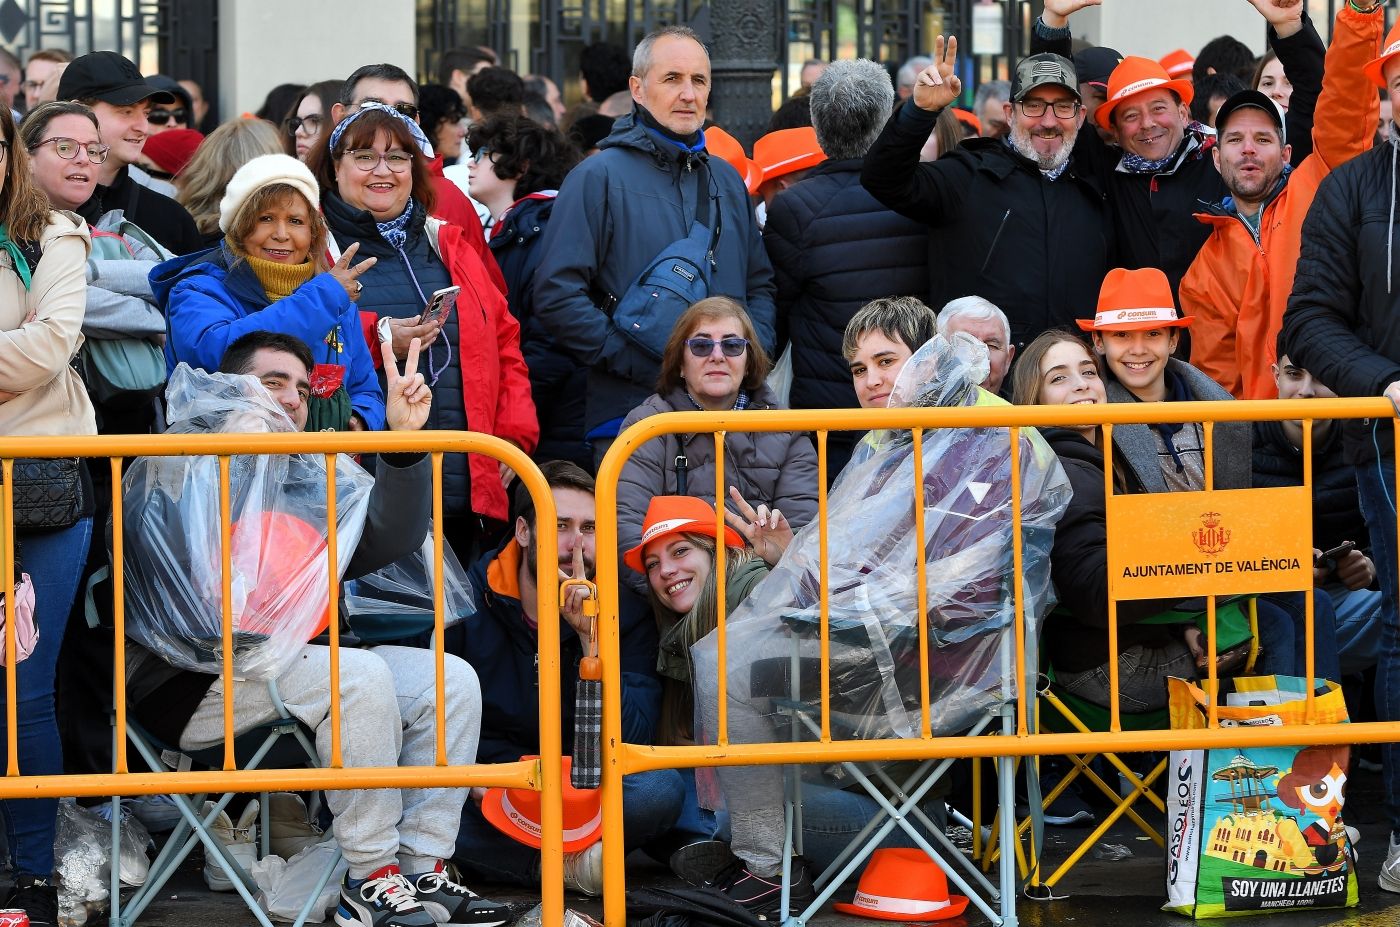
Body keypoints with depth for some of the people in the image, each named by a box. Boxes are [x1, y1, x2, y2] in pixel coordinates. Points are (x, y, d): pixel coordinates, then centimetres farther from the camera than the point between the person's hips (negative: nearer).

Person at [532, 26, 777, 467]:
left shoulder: (725, 179, 17)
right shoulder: (599, 177, -2)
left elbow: (761, 285, 22)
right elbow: (556, 295, -10)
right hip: (630, 417, -5)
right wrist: (648, 367, -15)